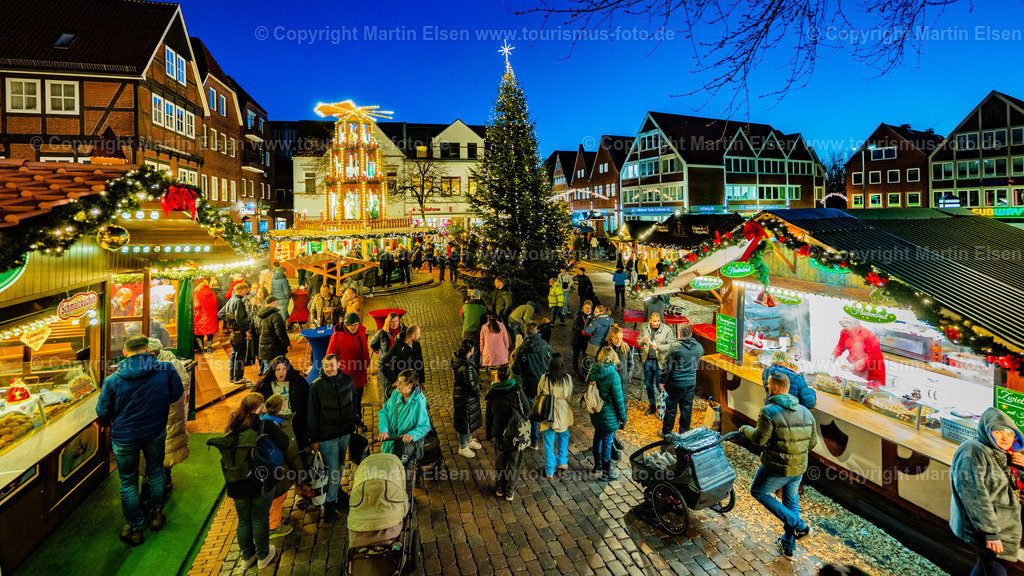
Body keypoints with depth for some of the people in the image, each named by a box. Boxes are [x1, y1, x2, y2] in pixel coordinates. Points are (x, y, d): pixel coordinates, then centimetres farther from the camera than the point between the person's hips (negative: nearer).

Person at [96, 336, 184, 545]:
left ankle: (135, 529, 27)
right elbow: (176, 394, -3)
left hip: (125, 437, -1)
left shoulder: (112, 380, -18)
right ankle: (156, 514, 38)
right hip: (156, 433, 1)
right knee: (156, 472, 24)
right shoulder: (166, 369, -16)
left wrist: (112, 423, 14)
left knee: (128, 482, 16)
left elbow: (103, 413, -9)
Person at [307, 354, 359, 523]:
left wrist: (354, 417, 16)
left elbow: (354, 399, 14)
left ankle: (337, 489, 42)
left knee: (340, 465, 19)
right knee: (333, 469, -2)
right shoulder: (316, 386, -12)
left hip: (345, 432, 4)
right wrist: (314, 439, -6)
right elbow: (312, 414, -8)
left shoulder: (347, 380, -4)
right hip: (327, 435, -4)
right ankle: (330, 503, 16)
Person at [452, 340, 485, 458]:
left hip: (459, 394, 9)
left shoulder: (458, 358, -7)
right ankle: (463, 448, 29)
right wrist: (477, 393, -9)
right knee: (465, 422, 10)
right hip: (466, 399, -9)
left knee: (469, 420, 27)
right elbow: (471, 385, -24)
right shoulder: (466, 367, -34)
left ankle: (469, 440, 48)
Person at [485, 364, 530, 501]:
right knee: (514, 463, 16)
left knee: (500, 463, 22)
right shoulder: (518, 391, -15)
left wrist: (489, 435, 12)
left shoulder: (492, 395, -11)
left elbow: (489, 418, -1)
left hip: (499, 434, 1)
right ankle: (510, 492, 28)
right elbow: (527, 411, -6)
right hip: (517, 433, -1)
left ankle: (500, 489, 36)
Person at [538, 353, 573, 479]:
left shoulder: (544, 378, -16)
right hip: (563, 414, 1)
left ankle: (550, 471, 19)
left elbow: (539, 394, -3)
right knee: (563, 436, 28)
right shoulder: (568, 378, -14)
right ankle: (563, 462, 36)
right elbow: (570, 398, -3)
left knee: (548, 443, 11)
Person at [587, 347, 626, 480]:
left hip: (595, 412, 6)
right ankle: (606, 472, 22)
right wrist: (623, 418, -6)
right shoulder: (612, 374, -23)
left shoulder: (593, 371, -5)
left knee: (598, 437, 23)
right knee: (607, 441, 8)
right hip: (609, 414, -6)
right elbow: (618, 398, -18)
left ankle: (597, 466, 39)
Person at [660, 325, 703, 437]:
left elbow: (668, 366, -13)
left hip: (676, 383, -4)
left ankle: (666, 432, 19)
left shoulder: (676, 347, -17)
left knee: (671, 408, 8)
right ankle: (684, 433, 26)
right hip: (691, 382, 4)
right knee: (687, 408, 15)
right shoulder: (699, 347, -2)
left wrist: (663, 381, -3)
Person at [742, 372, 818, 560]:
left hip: (776, 468, -7)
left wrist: (745, 429, 1)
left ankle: (798, 525, 8)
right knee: (791, 502, 23)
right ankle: (788, 546, 34)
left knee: (758, 492, 16)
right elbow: (813, 441, 8)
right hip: (799, 468, 7)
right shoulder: (805, 412, 1)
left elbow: (759, 439, -19)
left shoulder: (769, 411, -21)